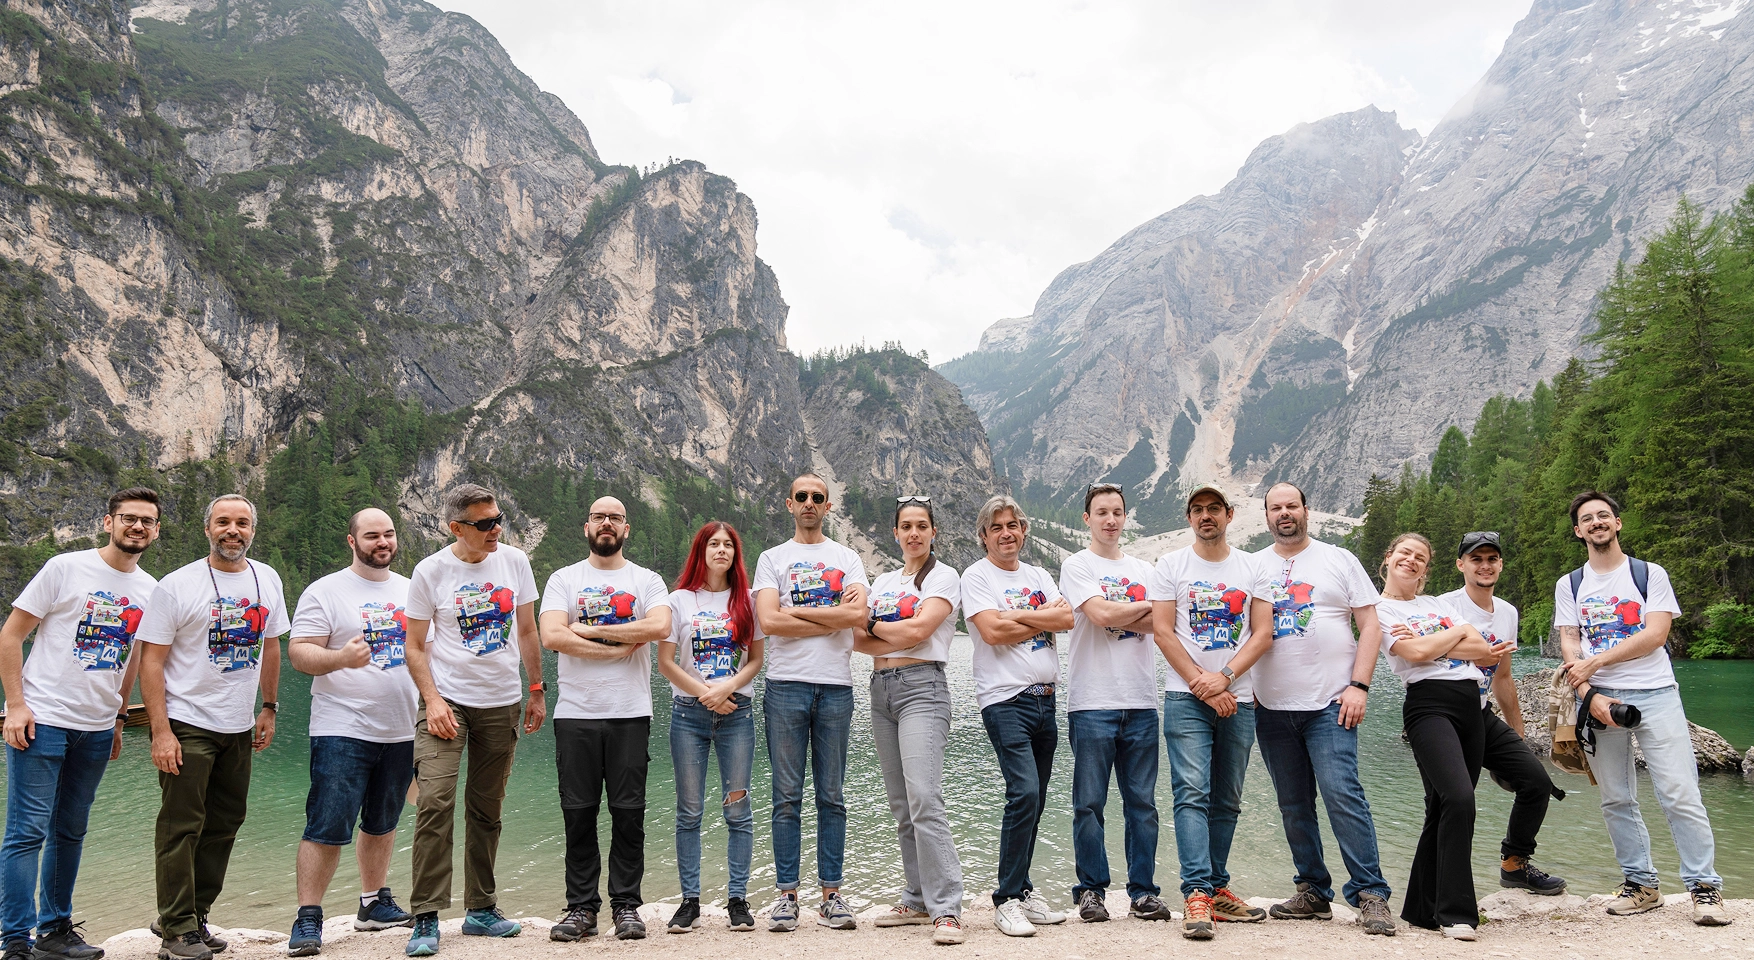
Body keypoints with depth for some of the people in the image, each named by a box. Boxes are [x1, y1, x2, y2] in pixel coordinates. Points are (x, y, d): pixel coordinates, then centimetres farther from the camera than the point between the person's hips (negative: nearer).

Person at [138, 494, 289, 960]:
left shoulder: (267, 579, 7)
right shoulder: (176, 585, -8)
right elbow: (151, 660, -9)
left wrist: (269, 708, 15)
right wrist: (160, 731, -15)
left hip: (239, 728, 5)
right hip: (187, 725, -5)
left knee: (224, 826, 11)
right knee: (181, 828, -2)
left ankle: (194, 917, 24)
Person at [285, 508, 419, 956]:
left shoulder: (412, 591, 12)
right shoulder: (325, 592, -4)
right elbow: (298, 651, -10)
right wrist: (341, 658, -29)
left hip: (401, 731, 5)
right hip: (342, 730, -5)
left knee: (382, 823, 16)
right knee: (327, 828, -7)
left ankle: (374, 903, 28)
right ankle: (308, 919, 1)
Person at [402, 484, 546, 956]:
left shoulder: (514, 561, 3)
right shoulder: (430, 571, -6)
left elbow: (527, 631, 12)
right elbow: (415, 646, -1)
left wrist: (536, 692, 12)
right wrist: (432, 699, -14)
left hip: (502, 704, 3)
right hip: (447, 701, -3)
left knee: (486, 810, 10)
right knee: (434, 799, -15)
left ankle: (481, 909, 22)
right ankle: (425, 919, -7)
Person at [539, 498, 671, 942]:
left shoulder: (647, 581, 8)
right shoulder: (564, 579, 9)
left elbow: (660, 626, -13)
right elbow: (551, 636, -8)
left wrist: (587, 629, -10)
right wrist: (620, 646, -9)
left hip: (631, 713, 0)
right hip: (575, 713, 1)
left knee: (629, 813, 1)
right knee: (578, 813, 4)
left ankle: (626, 905, 12)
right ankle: (581, 907, 13)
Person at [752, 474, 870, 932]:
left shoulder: (847, 558, 12)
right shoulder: (772, 559, 10)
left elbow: (859, 614, -6)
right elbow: (768, 621, -6)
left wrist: (796, 610, -6)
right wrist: (832, 619, -5)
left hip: (836, 687, 1)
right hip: (786, 686, -1)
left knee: (831, 796, 5)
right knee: (787, 796, 1)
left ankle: (831, 895, 10)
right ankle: (786, 895, 6)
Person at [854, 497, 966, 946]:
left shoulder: (943, 577, 2)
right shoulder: (883, 582, 20)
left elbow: (918, 630, -12)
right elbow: (857, 640, 8)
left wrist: (873, 626, 2)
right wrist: (899, 634, -9)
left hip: (921, 688, -7)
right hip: (881, 690, 7)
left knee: (924, 799, -17)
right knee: (901, 806, 9)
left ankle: (946, 910, -17)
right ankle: (919, 901, 17)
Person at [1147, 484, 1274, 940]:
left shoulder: (1251, 568, 11)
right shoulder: (1171, 565, 5)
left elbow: (1263, 634, 3)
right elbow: (1162, 631, -2)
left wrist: (1224, 677, -11)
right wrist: (1202, 685, -10)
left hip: (1238, 700, 3)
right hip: (1186, 698, -3)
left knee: (1227, 800, 8)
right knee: (1192, 793, -12)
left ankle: (1216, 889, 18)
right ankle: (1196, 895, -15)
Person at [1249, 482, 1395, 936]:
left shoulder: (1339, 560, 6)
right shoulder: (1252, 567, 12)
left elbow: (1370, 626, 2)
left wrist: (1359, 686, -8)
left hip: (1329, 702, -3)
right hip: (1270, 708, 3)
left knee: (1342, 793, -13)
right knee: (1294, 806, 8)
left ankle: (1371, 893, -6)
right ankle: (1313, 893, 17)